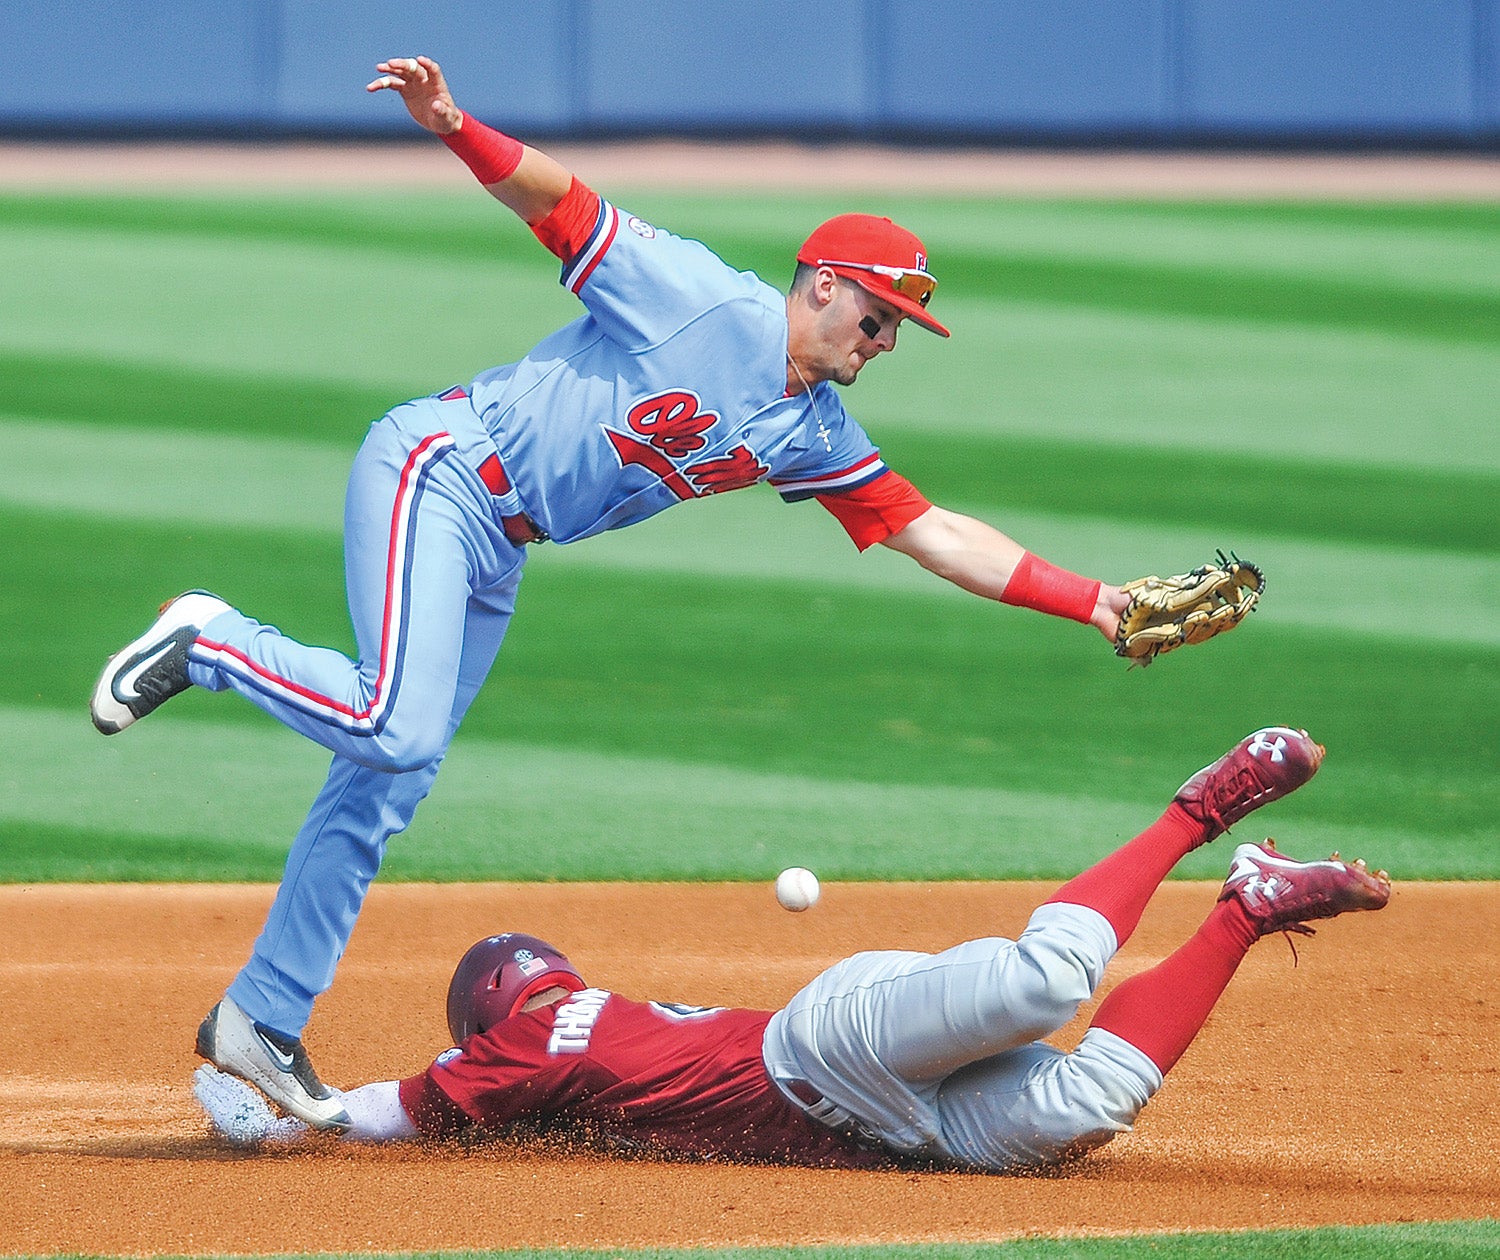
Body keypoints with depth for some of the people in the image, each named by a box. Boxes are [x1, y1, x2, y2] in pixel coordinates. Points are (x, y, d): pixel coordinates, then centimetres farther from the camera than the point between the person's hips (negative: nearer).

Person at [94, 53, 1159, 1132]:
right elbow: (556, 198, -15)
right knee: (398, 730, -26)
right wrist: (455, 129, -34)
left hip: (498, 558, 8)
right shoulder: (697, 294, -12)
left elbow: (934, 533, 9)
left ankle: (263, 1021, 10)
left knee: (385, 788, 4)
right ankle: (208, 642, -4)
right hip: (432, 474, -8)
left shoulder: (814, 434, 9)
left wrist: (1091, 601, 1)